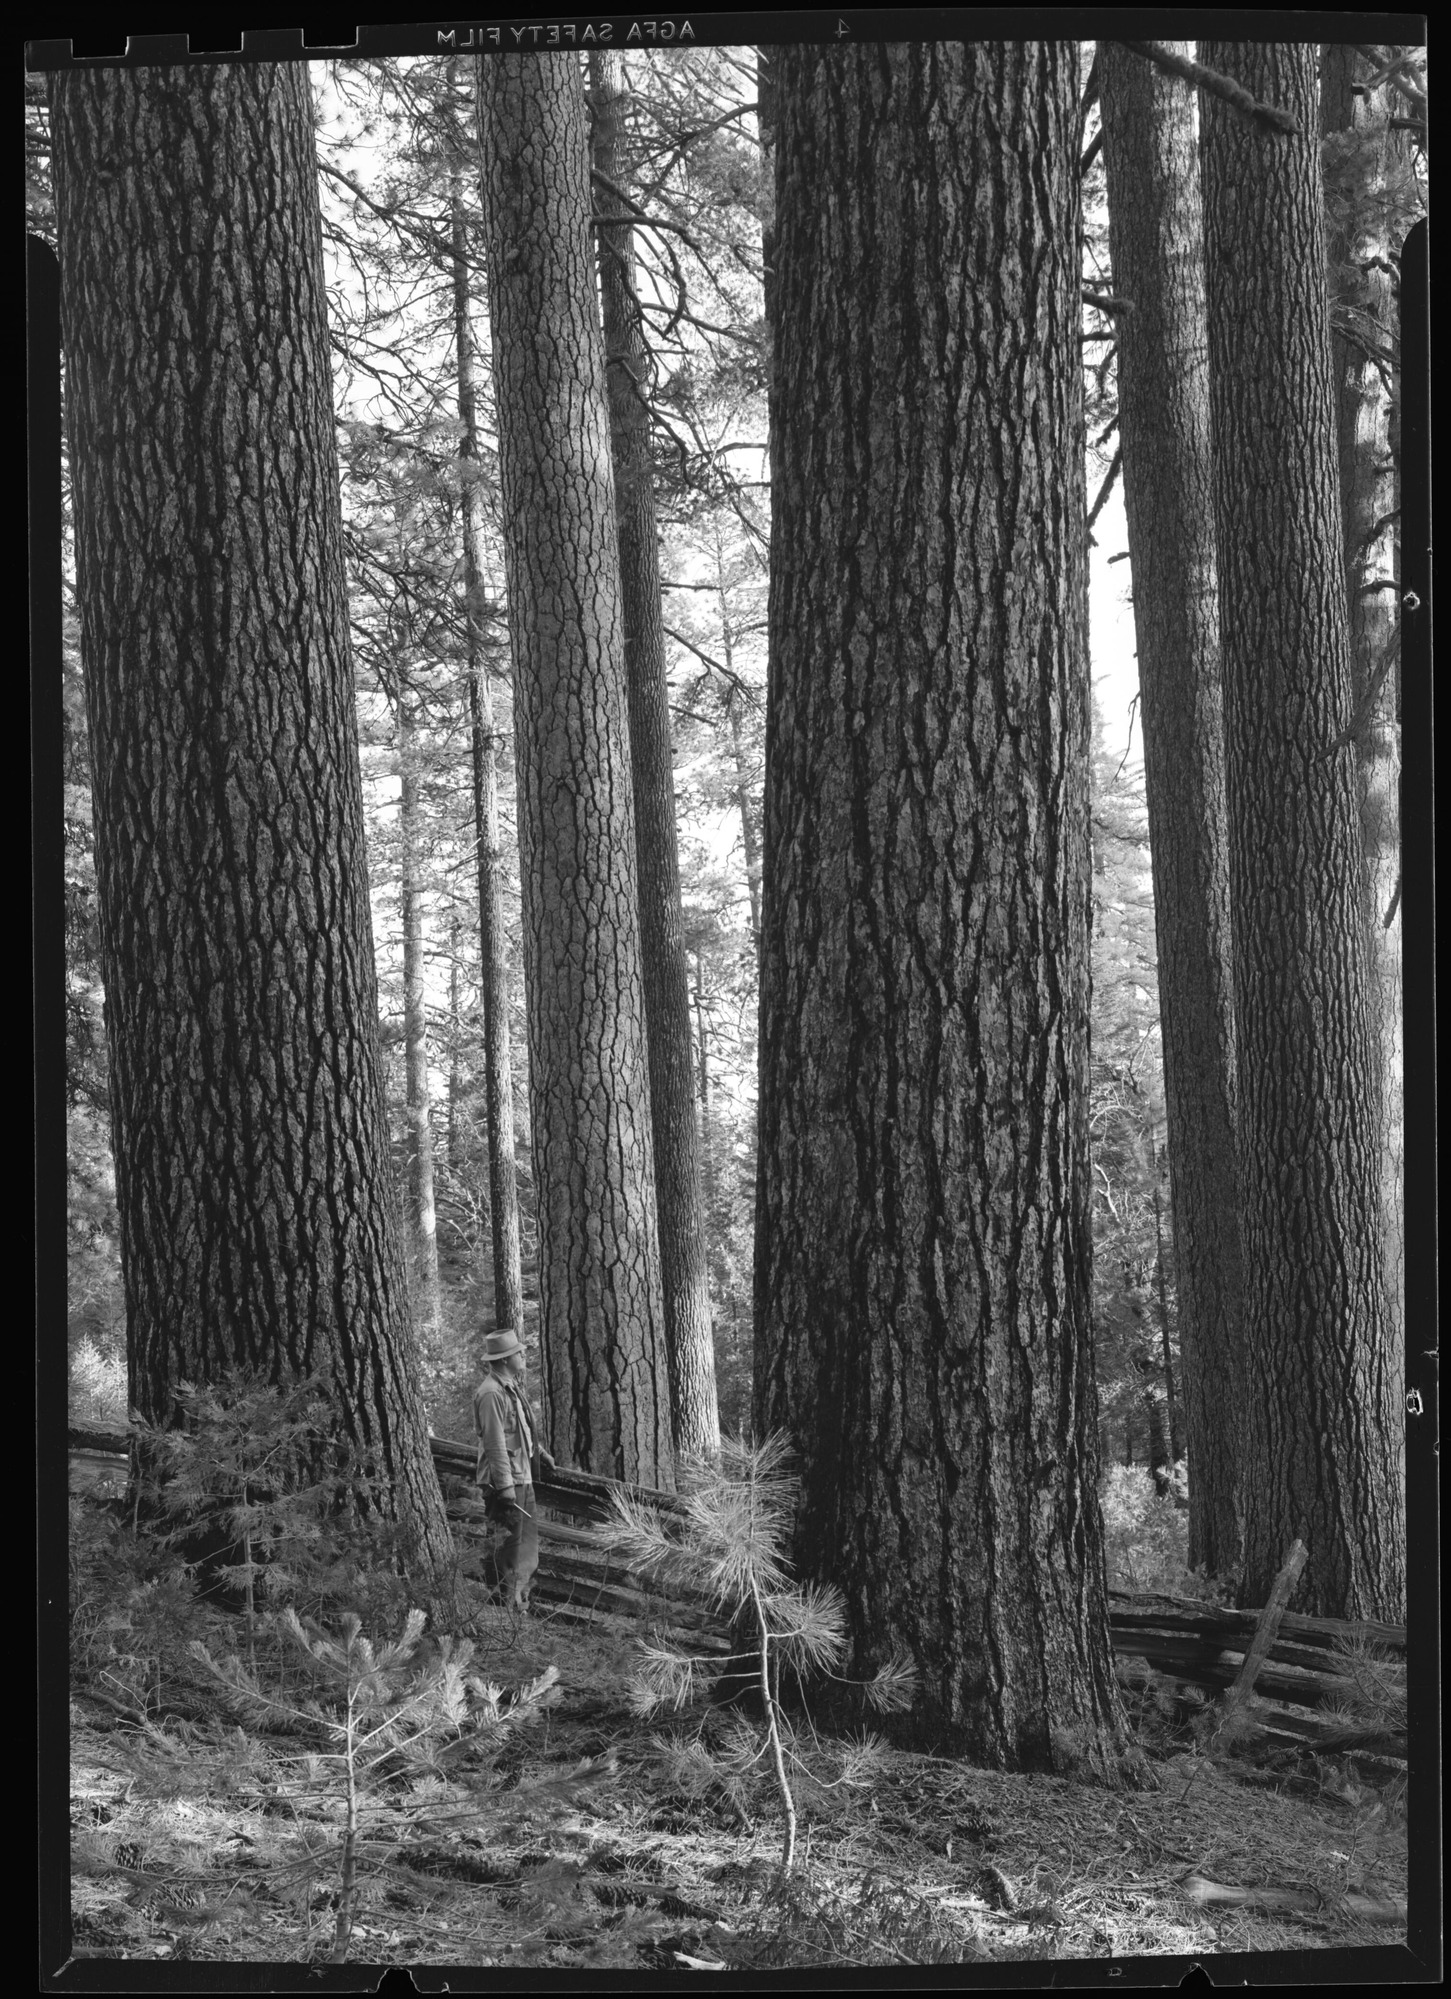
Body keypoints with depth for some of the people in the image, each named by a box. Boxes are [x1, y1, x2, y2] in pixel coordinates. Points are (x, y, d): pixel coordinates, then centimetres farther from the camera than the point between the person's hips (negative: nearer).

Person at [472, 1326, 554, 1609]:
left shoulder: (512, 1386, 11)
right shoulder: (491, 1393, -21)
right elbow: (495, 1443, -24)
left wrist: (540, 1452, 30)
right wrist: (505, 1485, -25)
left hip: (522, 1475, 11)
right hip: (504, 1480, -11)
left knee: (529, 1530, 19)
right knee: (510, 1541, -4)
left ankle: (523, 1594, 31)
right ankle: (508, 1604, 3)